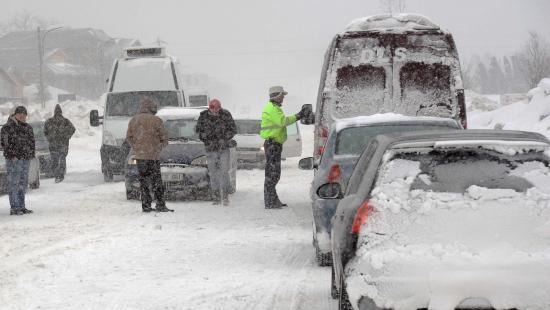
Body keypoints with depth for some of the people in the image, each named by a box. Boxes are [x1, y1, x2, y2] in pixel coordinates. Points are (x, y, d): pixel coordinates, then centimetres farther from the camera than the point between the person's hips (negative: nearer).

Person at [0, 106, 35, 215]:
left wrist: (31, 154, 11)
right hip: (14, 160, -8)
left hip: (26, 159, 8)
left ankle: (21, 206, 18)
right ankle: (14, 208, -8)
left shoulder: (27, 127, 15)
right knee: (13, 183, -8)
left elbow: (32, 141, 22)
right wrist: (12, 155, -17)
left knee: (23, 183, 11)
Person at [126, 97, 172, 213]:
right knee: (156, 181, -1)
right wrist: (161, 145, 16)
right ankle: (160, 205, -3)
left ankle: (146, 205, 6)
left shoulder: (133, 120, 7)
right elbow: (164, 137, -2)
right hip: (153, 155, -4)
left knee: (143, 181, 9)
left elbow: (129, 137, 11)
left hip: (139, 155, 4)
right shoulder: (156, 120, -8)